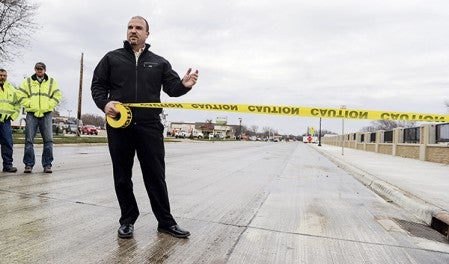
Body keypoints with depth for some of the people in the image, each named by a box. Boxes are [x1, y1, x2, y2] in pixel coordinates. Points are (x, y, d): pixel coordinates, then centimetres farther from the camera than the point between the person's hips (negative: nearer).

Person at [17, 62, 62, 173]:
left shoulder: (51, 82, 12)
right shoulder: (28, 81, 11)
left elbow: (57, 96, 6)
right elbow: (21, 96, 6)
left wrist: (48, 106, -5)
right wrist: (30, 105, -7)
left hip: (46, 114, 0)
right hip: (31, 114, 0)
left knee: (48, 140, -3)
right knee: (29, 140, 0)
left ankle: (47, 164, 4)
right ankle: (28, 164, 7)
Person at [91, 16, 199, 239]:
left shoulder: (159, 62, 14)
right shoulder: (112, 58, 13)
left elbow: (171, 87, 6)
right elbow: (97, 85, 11)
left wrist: (184, 85, -17)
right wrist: (104, 103, -10)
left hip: (150, 126, 0)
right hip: (118, 125, 1)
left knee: (156, 175, 2)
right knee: (122, 176, 8)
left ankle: (165, 222, 13)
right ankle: (127, 220, 23)